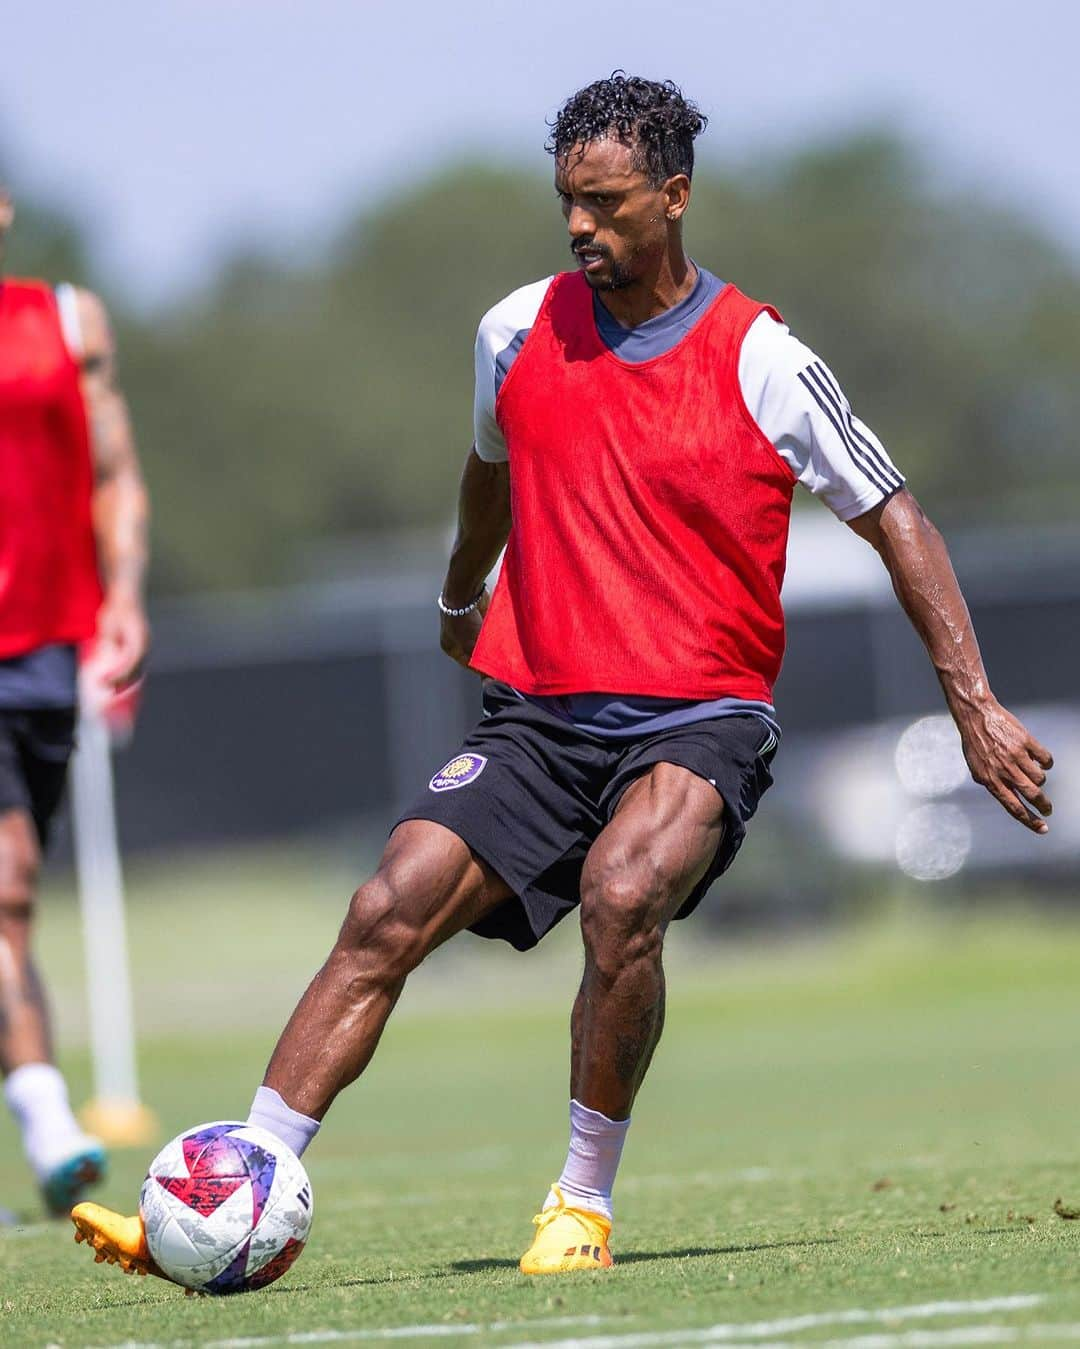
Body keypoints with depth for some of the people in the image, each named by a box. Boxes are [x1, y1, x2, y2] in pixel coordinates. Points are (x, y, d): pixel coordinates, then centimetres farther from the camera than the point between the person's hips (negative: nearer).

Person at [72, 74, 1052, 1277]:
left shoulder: (761, 364, -7)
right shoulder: (518, 332, 5)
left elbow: (894, 521, 0)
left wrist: (972, 703, -5)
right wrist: (460, 600, 42)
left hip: (698, 722, -4)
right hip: (536, 715, 4)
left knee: (621, 896, -32)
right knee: (387, 913, -15)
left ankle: (584, 1204, -15)